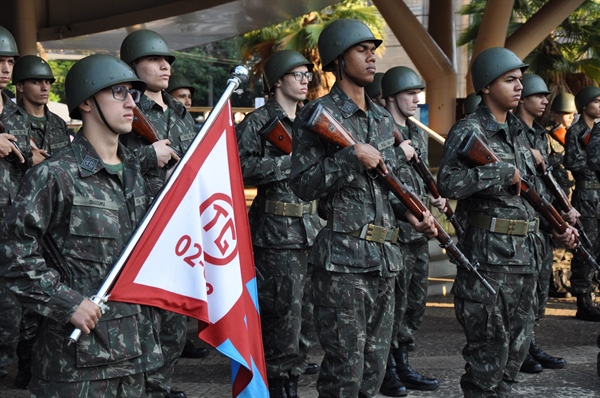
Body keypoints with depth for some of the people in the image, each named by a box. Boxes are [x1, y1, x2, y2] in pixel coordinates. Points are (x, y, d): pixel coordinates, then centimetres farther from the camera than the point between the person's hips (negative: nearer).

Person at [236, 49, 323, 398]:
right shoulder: (258, 122, -5)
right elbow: (241, 167, -18)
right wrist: (289, 161, -18)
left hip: (310, 227, 7)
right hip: (277, 231, -7)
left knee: (304, 312, 9)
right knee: (283, 312, -7)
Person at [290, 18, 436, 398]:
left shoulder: (382, 119, 16)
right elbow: (303, 184, -13)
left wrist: (413, 213, 7)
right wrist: (352, 158, -20)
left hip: (385, 254, 8)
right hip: (343, 257, -7)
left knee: (375, 364, 11)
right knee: (345, 366, -6)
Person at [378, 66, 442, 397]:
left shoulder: (418, 135, 18)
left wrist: (434, 200, 9)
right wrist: (399, 155, -21)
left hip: (419, 230, 9)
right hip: (395, 230, -9)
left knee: (415, 303, 12)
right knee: (394, 303, -5)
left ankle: (402, 365, 21)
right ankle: (386, 371, 4)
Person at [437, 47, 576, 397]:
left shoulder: (518, 131, 16)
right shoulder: (469, 131, -9)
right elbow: (448, 184, -24)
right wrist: (502, 172, -21)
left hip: (524, 251, 8)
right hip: (488, 253, -8)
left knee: (518, 345, 13)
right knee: (489, 349, -4)